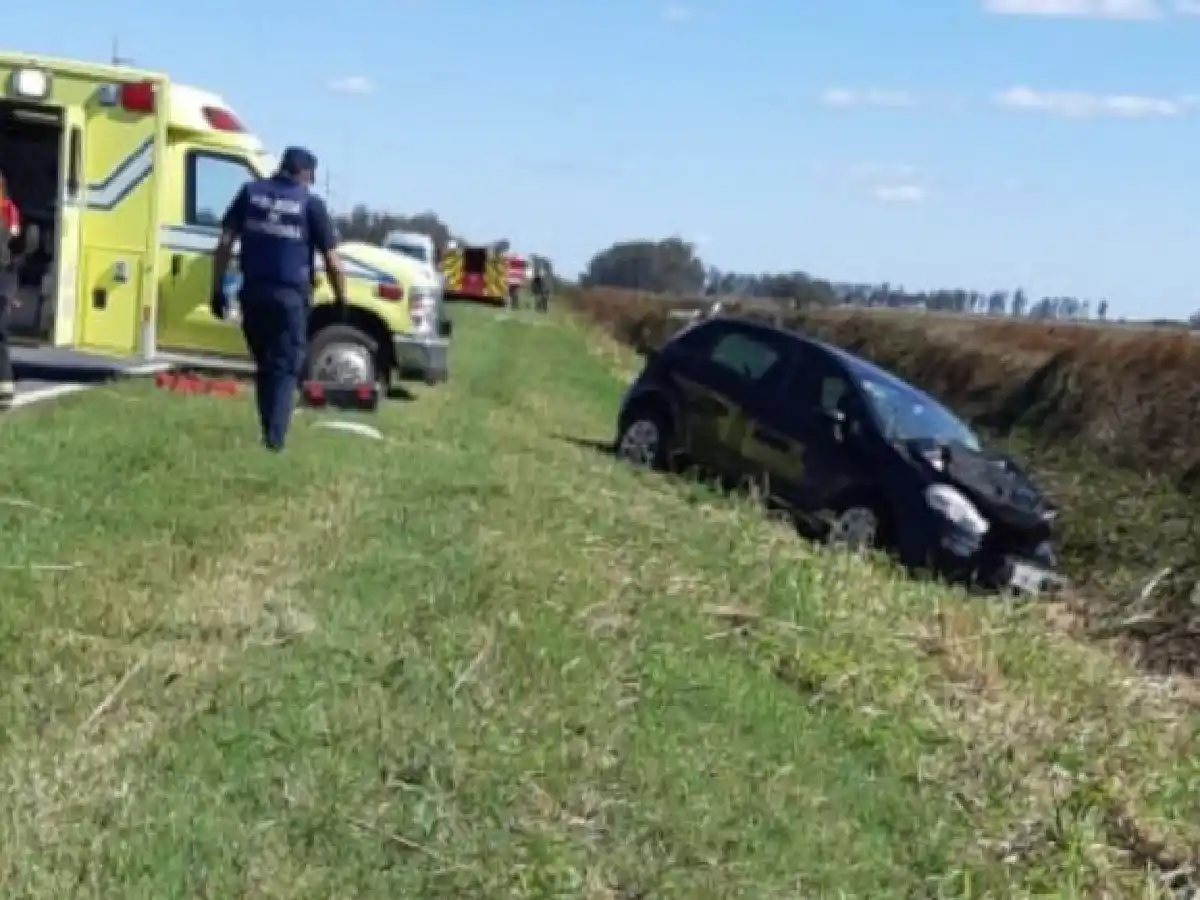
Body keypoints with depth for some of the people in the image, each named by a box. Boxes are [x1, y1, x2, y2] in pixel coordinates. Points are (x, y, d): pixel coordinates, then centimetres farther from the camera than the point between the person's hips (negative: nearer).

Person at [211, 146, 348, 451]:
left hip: (253, 293, 4)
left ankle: (268, 434, 21)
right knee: (285, 369, 3)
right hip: (290, 296, -3)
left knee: (264, 366, 17)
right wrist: (341, 301, 11)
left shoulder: (250, 192, 9)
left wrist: (217, 289, 9)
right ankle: (275, 440, -7)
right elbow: (332, 263, -1)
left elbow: (224, 245, 6)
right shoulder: (310, 203, 0)